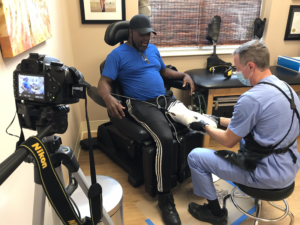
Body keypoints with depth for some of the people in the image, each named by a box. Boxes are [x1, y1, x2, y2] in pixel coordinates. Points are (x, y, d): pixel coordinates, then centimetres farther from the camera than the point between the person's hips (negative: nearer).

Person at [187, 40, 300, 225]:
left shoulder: (252, 98, -26)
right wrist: (219, 120, 14)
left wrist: (205, 127, 2)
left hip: (270, 174, -9)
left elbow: (228, 141, -15)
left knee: (195, 157, -3)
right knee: (242, 132, 31)